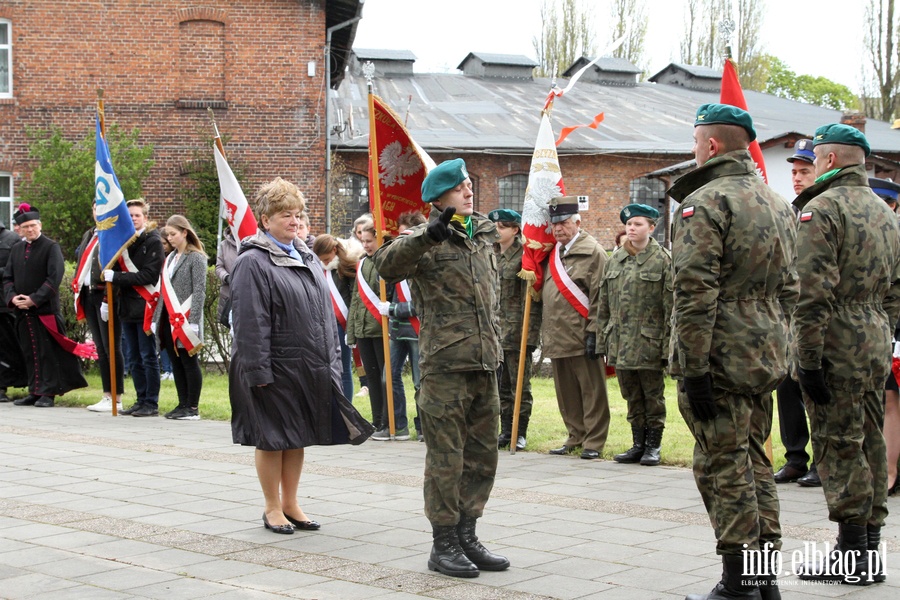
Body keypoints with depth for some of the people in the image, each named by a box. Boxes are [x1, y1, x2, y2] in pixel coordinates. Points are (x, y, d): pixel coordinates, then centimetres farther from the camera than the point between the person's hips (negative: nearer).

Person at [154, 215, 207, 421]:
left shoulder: (196, 257, -6)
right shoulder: (170, 258, 16)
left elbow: (199, 291, -11)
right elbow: (164, 291, 18)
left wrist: (193, 321, -17)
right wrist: (158, 317, 12)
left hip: (185, 320, -7)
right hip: (169, 319, 7)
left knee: (189, 363, -2)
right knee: (176, 363, 9)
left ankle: (193, 407, 2)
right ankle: (182, 404, 15)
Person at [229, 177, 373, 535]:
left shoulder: (307, 258, 14)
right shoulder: (252, 263, -11)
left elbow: (324, 312, 18)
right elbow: (250, 323, -16)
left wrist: (331, 361, 13)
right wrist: (259, 370, -20)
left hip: (309, 369, 7)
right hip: (275, 369, -7)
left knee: (298, 437, 14)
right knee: (272, 439, 4)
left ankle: (290, 504, 25)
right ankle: (272, 508, 16)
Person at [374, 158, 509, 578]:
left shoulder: (484, 236, 15)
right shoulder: (426, 240, -7)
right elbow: (387, 265, -27)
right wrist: (427, 236, -39)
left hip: (485, 366, 7)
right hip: (445, 366, -7)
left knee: (482, 457, 12)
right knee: (446, 459, -1)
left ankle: (466, 537, 24)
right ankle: (444, 545, 9)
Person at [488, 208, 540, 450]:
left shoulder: (524, 256, -8)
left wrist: (529, 332, -16)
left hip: (516, 330, -6)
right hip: (495, 330, 6)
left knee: (520, 384, 1)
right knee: (501, 385, 11)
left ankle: (520, 433, 9)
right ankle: (505, 431, 19)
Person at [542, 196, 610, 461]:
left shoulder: (592, 252, -6)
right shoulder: (553, 254, 16)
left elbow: (599, 297, -11)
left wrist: (594, 332, -16)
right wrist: (545, 334, 17)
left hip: (581, 337, -7)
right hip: (556, 338, 7)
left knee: (591, 391, 0)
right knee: (566, 392, 12)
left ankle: (594, 441, 5)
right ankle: (575, 437, 21)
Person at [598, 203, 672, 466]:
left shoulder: (663, 260, -4)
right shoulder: (614, 261, 10)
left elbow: (671, 307, -7)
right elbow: (604, 306, 13)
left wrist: (668, 346, -12)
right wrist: (602, 343, 9)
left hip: (649, 343, -5)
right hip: (620, 343, 5)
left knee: (653, 397, 6)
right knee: (632, 398, 12)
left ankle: (653, 445, 16)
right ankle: (638, 445, 22)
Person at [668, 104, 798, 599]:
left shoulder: (705, 203, -13)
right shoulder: (778, 205, 15)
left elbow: (696, 293, -20)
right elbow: (789, 289, 19)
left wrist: (693, 369, -18)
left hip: (721, 356, -8)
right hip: (765, 355, 8)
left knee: (723, 466, -2)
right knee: (755, 461, 15)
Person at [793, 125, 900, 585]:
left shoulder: (821, 209, -12)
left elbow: (813, 293, -18)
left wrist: (809, 358, -17)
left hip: (837, 348, -8)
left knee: (839, 447, -3)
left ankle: (852, 554, 1)